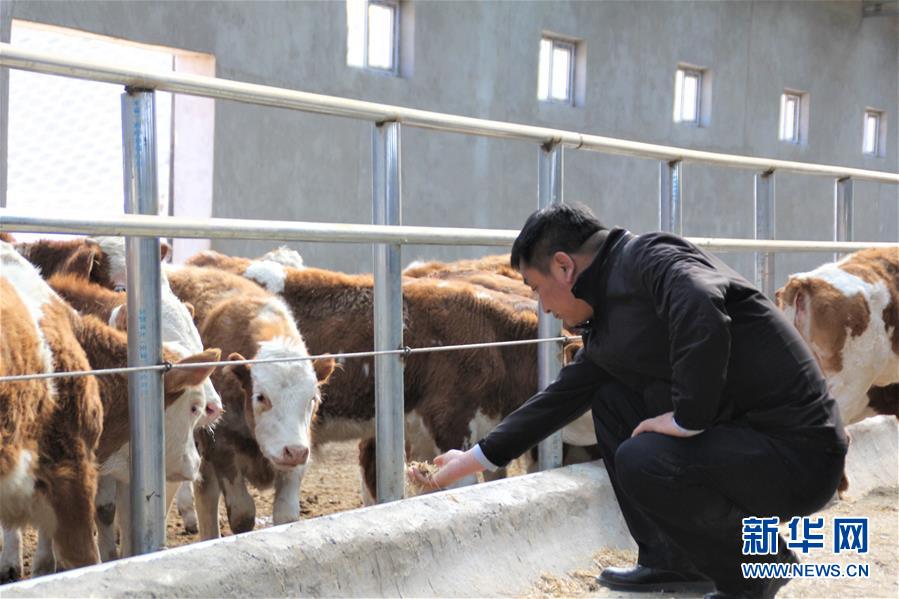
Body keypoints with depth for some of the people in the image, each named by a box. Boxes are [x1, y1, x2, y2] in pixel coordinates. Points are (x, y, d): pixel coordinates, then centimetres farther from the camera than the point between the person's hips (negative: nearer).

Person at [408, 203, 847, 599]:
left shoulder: (651, 258, -15)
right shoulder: (608, 320, 13)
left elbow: (704, 316, -35)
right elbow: (560, 398, 22)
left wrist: (689, 417, -26)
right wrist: (472, 460, 27)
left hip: (800, 452, -9)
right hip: (740, 434, 9)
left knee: (642, 461, -26)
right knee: (611, 398, 14)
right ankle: (673, 561, 17)